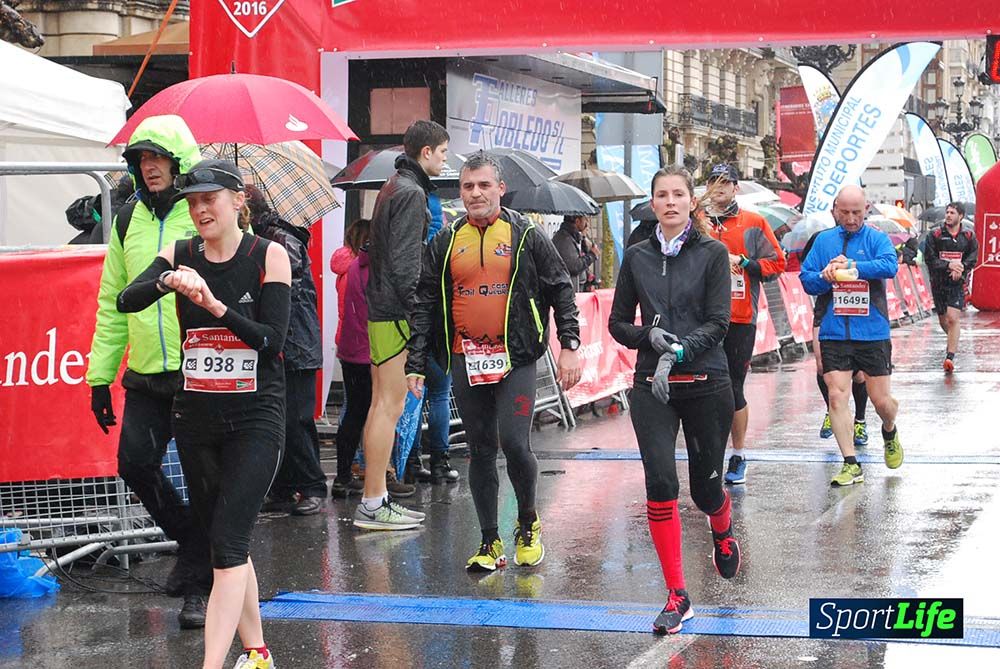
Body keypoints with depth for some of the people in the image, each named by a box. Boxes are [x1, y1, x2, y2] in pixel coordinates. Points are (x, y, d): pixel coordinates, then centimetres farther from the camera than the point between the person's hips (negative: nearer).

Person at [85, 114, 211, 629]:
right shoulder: (128, 224, 11)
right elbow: (113, 303, 16)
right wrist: (101, 375, 12)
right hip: (146, 375, 5)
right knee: (135, 463, 2)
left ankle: (201, 583, 9)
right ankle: (192, 540, 26)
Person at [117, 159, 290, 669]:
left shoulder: (268, 256, -6)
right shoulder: (180, 255, 3)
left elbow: (273, 340, -12)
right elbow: (125, 302, -12)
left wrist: (217, 306, -24)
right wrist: (167, 281, -32)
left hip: (255, 420, -5)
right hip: (195, 416, 5)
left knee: (228, 541, -14)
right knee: (224, 542, 11)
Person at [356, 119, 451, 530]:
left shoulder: (394, 188, 19)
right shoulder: (411, 193, -12)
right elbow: (405, 263, -19)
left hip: (380, 311, 11)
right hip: (396, 312, -11)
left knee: (381, 404, 12)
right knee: (390, 406, -8)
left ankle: (375, 500, 17)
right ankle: (373, 504, -7)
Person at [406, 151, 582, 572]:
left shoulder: (527, 237, 2)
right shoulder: (446, 243, 9)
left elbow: (561, 292, 5)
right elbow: (425, 305, 9)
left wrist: (569, 347, -3)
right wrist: (416, 363, 2)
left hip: (515, 358, -3)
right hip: (465, 360, 3)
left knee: (515, 443, -13)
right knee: (480, 451, 7)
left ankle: (528, 524, 12)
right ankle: (490, 543, 14)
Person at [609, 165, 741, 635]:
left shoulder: (712, 253, -1)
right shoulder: (637, 257, 8)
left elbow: (718, 321, -8)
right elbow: (618, 323, 11)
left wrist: (679, 351, -23)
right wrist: (651, 337, -10)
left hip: (705, 381, -2)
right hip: (651, 385, 2)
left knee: (706, 486, 8)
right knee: (660, 482, -13)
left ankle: (723, 534, 47)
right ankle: (677, 596, -6)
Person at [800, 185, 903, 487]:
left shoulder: (877, 238, -1)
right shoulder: (823, 240, 8)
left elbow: (890, 266, -19)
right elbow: (806, 278, 6)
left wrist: (852, 266, -27)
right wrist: (824, 277, -15)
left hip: (873, 334, -2)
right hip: (834, 334, 2)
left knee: (882, 401, 5)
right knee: (837, 396, -7)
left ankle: (890, 434, 39)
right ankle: (851, 465, 0)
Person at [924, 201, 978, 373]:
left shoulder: (969, 237, 5)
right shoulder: (935, 235, 3)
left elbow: (971, 260, 3)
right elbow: (929, 259, -3)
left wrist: (959, 270, -16)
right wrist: (949, 265, -17)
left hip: (957, 283, -2)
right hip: (938, 283, 2)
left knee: (953, 318, -17)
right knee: (943, 320, 13)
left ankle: (950, 357, -18)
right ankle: (954, 342, 44)